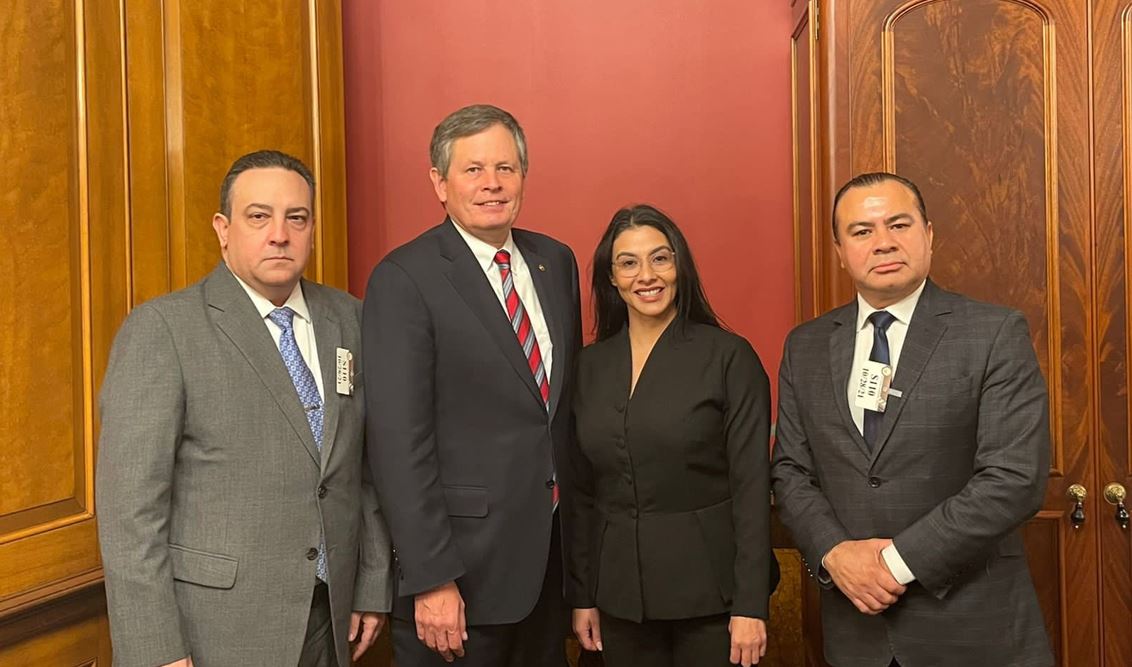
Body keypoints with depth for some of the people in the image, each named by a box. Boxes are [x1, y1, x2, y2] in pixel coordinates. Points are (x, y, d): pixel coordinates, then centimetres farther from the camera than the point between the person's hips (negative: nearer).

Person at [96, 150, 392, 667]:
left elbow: (367, 465, 9)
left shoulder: (349, 319, 6)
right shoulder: (161, 329, -10)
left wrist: (373, 587, 7)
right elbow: (130, 502, -13)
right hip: (215, 625, -4)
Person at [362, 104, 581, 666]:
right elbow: (399, 441, -16)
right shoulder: (403, 280, -13)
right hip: (464, 560, -6)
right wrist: (430, 579, -18)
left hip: (554, 549, 6)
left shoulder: (557, 262, 7)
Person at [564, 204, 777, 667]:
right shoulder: (590, 365, 3)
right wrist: (581, 595, 6)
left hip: (708, 587, -3)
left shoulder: (730, 357, -8)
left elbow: (752, 485, -10)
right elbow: (581, 490, 6)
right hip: (620, 593, 4)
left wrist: (751, 604, -13)